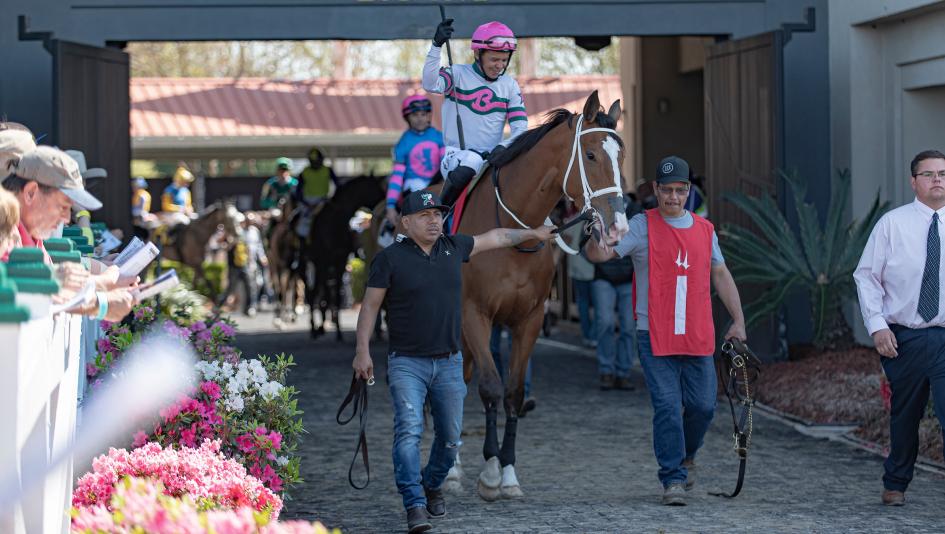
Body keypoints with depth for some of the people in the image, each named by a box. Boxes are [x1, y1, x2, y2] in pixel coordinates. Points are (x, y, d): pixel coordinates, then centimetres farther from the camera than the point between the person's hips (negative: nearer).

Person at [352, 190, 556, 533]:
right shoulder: (390, 258, -6)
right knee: (409, 431, -18)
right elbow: (370, 305, -4)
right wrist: (362, 351, -11)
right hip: (407, 363, -5)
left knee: (450, 437, 10)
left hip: (449, 363, 5)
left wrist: (531, 234, 31)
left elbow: (496, 238, 23)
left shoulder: (454, 247, 6)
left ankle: (432, 486, 36)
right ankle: (415, 506, -20)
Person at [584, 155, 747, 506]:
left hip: (698, 338, 4)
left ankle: (685, 456, 32)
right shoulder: (642, 226, -2)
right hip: (654, 337, -4)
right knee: (667, 407, -7)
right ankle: (673, 478, 2)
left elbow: (721, 276, 21)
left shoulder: (704, 230, 12)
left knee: (703, 406, 5)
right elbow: (600, 254, -14)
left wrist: (738, 321, 16)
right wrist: (595, 244, -38)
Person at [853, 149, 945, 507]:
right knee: (904, 417, 13)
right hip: (904, 339, 0)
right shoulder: (893, 224, 0)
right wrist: (877, 325, -8)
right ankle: (895, 485, 33)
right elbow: (866, 276, 1)